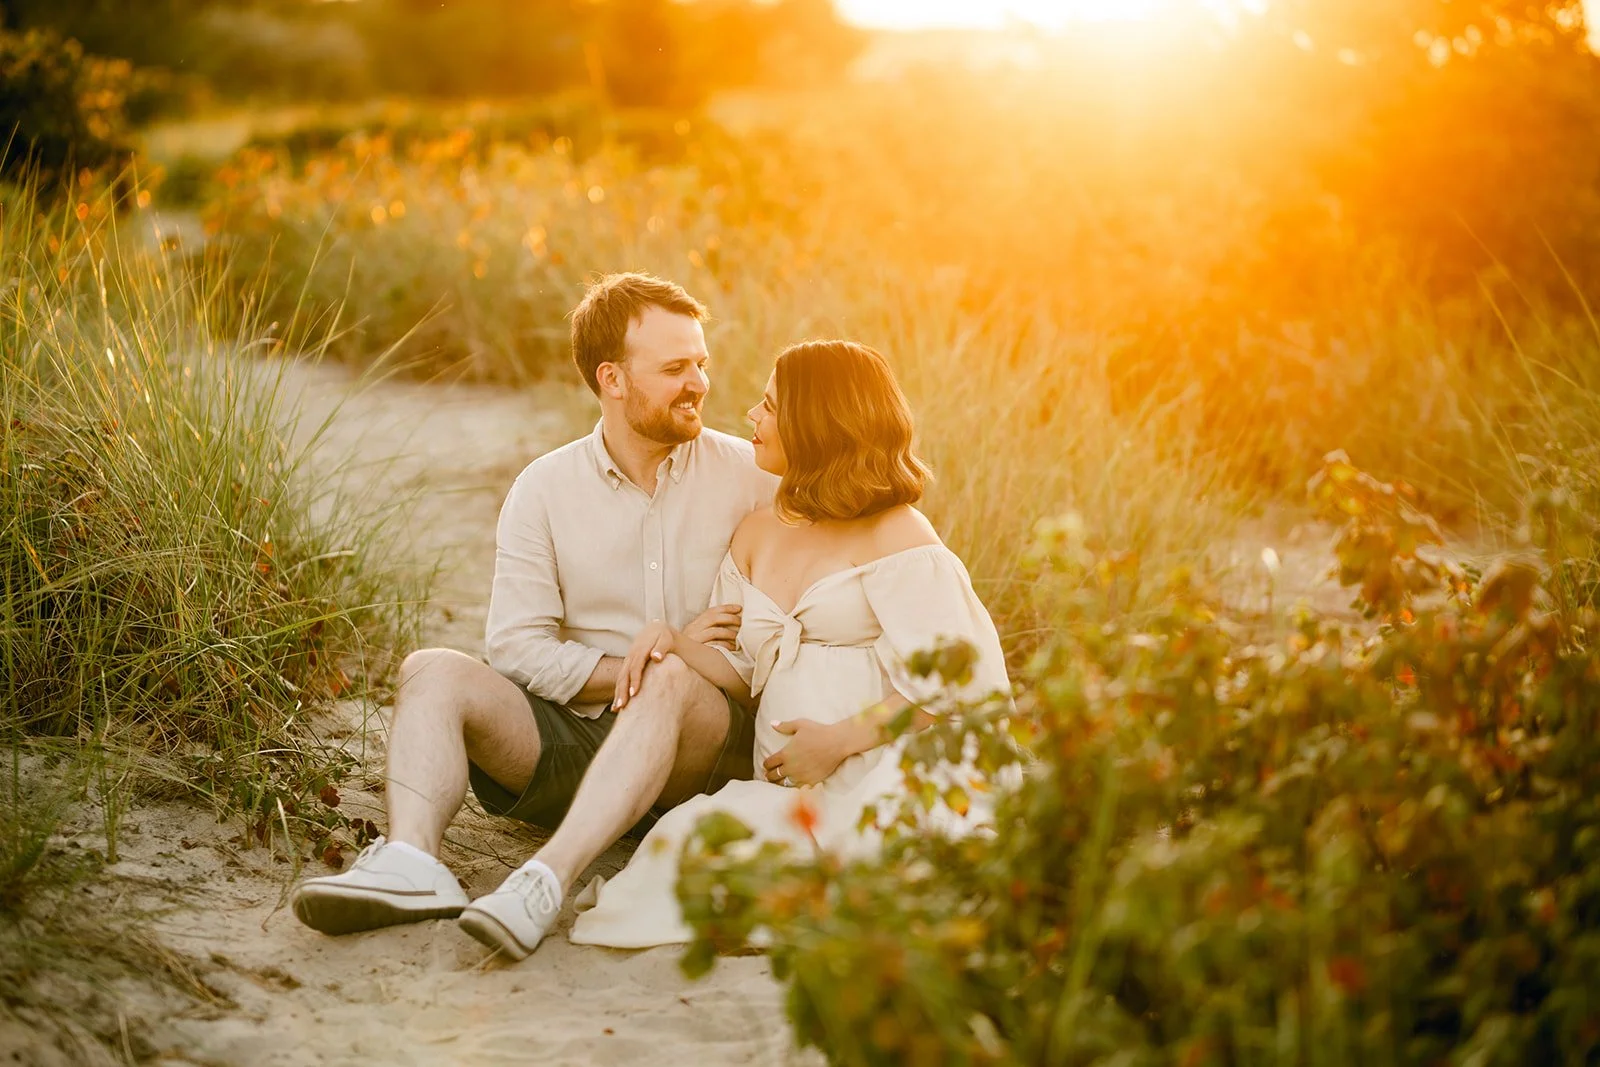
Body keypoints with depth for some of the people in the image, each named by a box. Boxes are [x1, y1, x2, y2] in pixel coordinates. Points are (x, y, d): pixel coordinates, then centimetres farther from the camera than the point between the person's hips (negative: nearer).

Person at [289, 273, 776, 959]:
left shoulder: (750, 476, 4)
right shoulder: (544, 489, 5)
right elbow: (517, 647, -3)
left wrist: (668, 672, -15)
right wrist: (650, 659, -13)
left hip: (706, 748, -2)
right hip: (568, 735, 2)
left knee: (670, 683, -34)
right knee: (432, 671, -19)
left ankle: (548, 880, -47)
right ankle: (411, 861, -42)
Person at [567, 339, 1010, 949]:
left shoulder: (894, 535, -2)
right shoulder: (757, 537, 21)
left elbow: (958, 684, -11)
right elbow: (744, 670, 22)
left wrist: (838, 741, -13)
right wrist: (672, 642, 2)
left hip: (878, 778, -5)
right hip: (790, 792, 6)